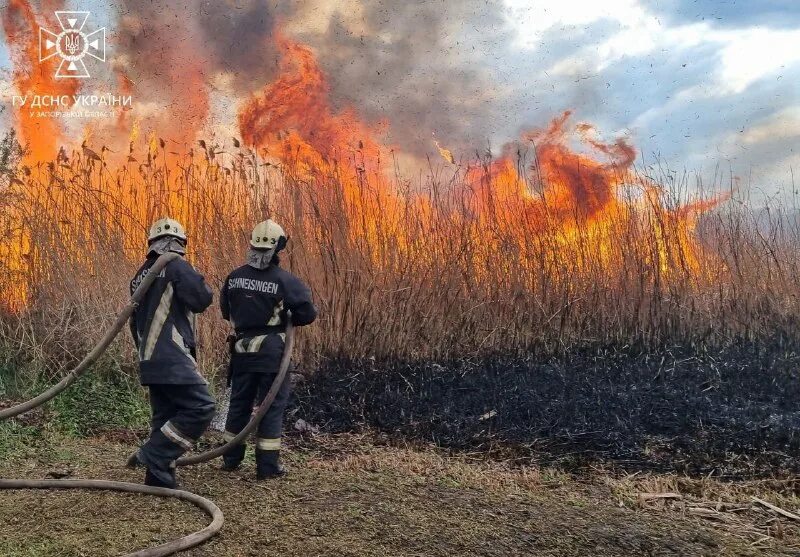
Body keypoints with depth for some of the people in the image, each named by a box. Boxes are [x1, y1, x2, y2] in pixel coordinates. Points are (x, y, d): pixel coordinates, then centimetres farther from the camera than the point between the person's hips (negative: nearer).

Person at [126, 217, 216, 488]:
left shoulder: (141, 275, 18)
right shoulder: (175, 266, -7)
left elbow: (135, 321, 23)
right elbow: (201, 300, -11)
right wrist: (200, 283, 10)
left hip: (151, 360, 9)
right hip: (172, 359, -9)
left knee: (165, 417, 12)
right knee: (200, 407, -10)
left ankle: (159, 477, 12)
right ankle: (151, 456, -13)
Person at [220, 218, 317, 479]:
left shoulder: (234, 277, 0)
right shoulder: (285, 281, -14)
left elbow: (226, 311, 14)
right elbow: (308, 314, -11)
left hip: (242, 348, 5)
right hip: (271, 350, -4)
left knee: (239, 402, 17)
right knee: (272, 405, 4)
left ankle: (231, 458, 27)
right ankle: (267, 465, 5)